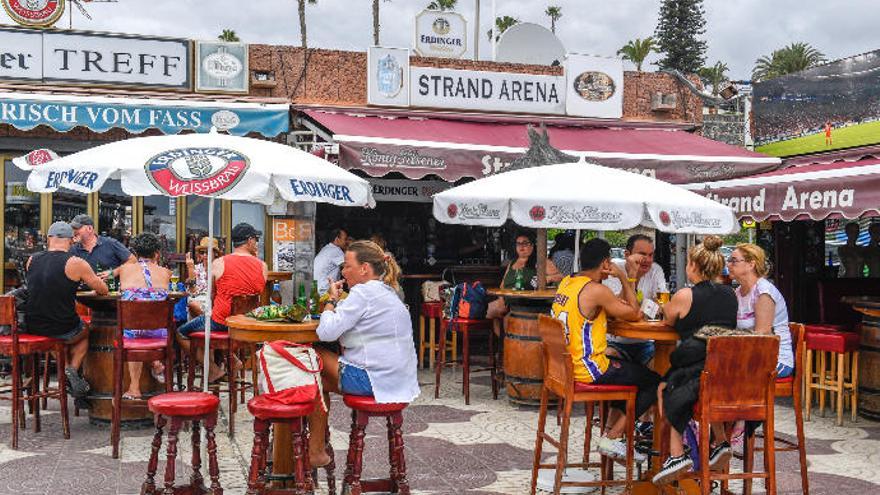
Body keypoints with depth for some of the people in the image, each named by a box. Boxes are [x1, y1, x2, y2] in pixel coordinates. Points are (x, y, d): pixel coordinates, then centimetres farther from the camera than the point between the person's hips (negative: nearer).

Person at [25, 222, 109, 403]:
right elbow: (103, 290, -3)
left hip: (32, 327, 4)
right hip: (62, 330, -4)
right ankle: (73, 369, 10)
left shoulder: (32, 260, 0)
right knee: (84, 333, 30)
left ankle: (66, 367, 27)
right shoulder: (75, 263, -14)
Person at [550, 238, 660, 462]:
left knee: (628, 366, 29)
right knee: (654, 381, 1)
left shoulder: (566, 283, 8)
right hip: (588, 372, -9)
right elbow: (634, 314, -9)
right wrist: (623, 278, -2)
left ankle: (612, 427, 25)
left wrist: (617, 306, 7)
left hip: (565, 365, 9)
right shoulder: (596, 290, -19)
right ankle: (613, 437, 2)